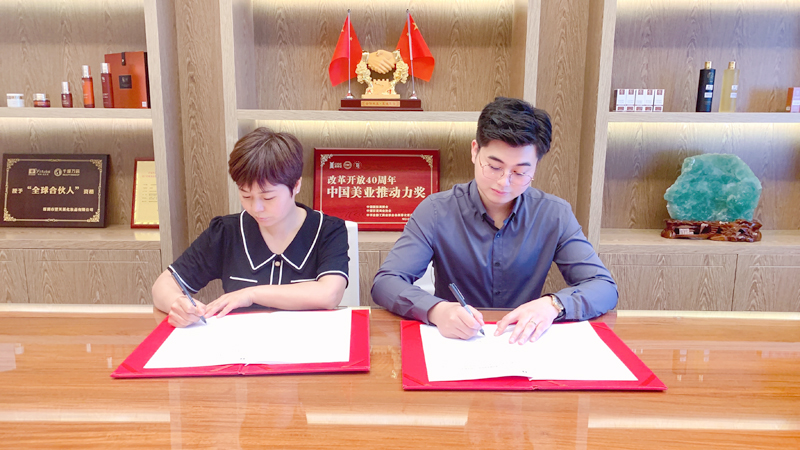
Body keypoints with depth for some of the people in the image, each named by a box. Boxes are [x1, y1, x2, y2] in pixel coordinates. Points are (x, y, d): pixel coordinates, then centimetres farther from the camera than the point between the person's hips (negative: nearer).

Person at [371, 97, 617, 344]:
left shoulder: (555, 215, -4)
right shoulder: (437, 211, -9)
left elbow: (605, 288, -4)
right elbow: (385, 282, -14)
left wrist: (553, 304, -25)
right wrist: (436, 309, -34)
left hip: (524, 348, 2)